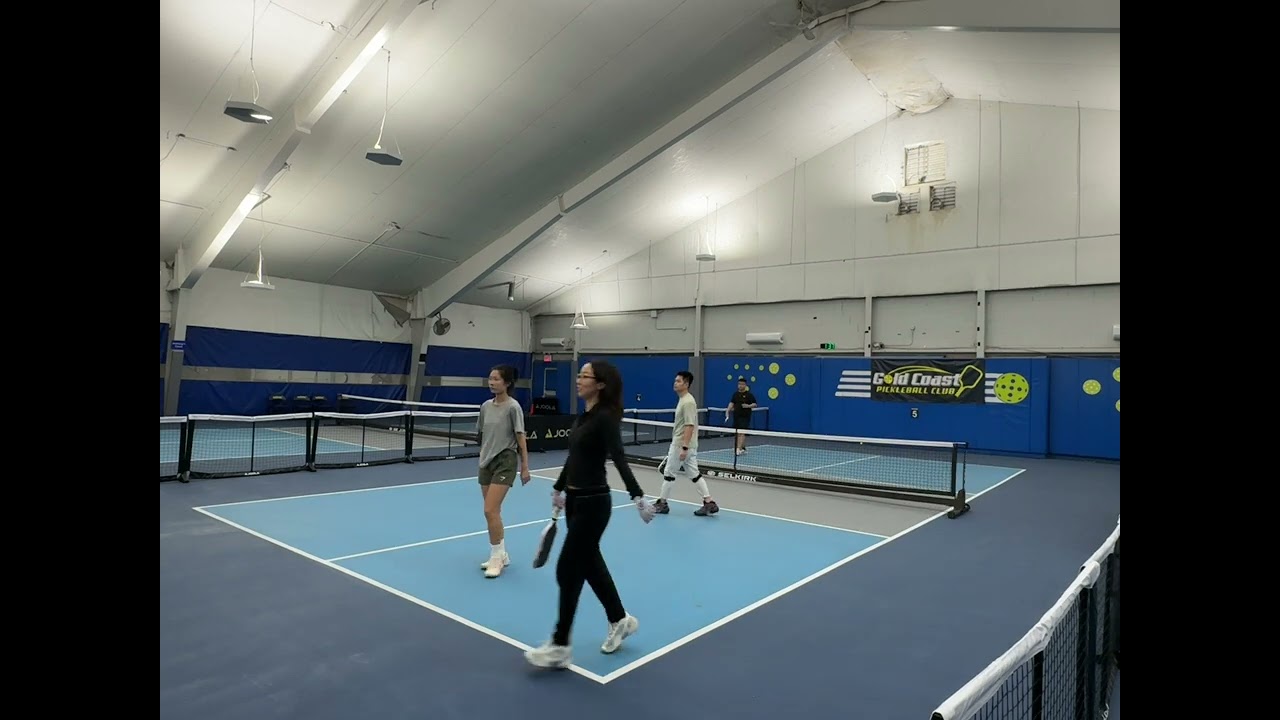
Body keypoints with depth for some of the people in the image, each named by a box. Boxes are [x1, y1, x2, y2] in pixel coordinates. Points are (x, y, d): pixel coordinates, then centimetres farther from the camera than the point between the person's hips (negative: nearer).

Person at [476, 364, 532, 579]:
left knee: (490, 511, -12)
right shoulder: (486, 406, 6)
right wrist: (482, 458, 15)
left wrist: (525, 467, -10)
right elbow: (483, 436, 14)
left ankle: (496, 557, 2)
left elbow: (521, 437, -10)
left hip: (505, 461, -7)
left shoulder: (513, 407, -11)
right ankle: (501, 555, 25)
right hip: (486, 462, 7)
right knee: (493, 513, 11)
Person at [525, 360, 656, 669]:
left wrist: (637, 497, -40)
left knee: (567, 570, -2)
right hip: (575, 500, 9)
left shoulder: (605, 417, -17)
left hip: (593, 503, -9)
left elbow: (619, 459, -29)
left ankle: (560, 647, 12)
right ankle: (620, 620, 37)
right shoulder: (583, 415, 9)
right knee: (590, 564, 18)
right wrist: (558, 489, 29)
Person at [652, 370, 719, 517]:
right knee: (694, 474, 9)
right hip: (683, 444, 9)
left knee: (669, 473, 4)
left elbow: (690, 426, -23)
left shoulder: (688, 402, -18)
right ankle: (709, 503, 8)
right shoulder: (682, 400, 13)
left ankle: (662, 503, 17)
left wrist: (684, 448, -26)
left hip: (681, 445, -9)